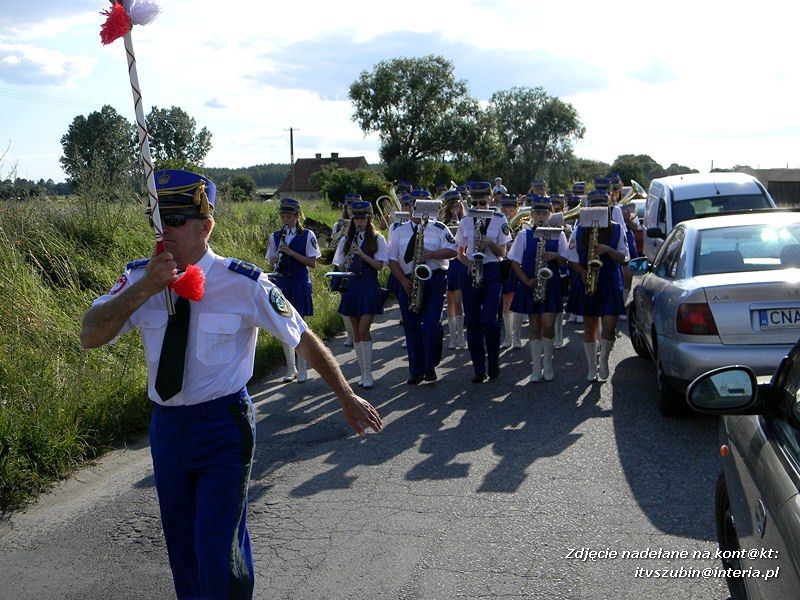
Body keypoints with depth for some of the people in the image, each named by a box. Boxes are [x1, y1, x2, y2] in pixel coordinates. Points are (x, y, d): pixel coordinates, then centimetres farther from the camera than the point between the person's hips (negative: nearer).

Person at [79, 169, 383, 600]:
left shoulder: (243, 284, -16)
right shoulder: (140, 277, -6)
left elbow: (305, 340, -8)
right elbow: (90, 337, -16)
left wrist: (347, 398, -5)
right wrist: (144, 289, -28)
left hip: (223, 424, -4)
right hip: (166, 424, 4)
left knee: (219, 554, -6)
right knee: (181, 546, 20)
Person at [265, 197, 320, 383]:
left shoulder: (307, 235, -3)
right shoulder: (275, 236, 7)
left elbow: (312, 263, -8)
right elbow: (272, 262, 11)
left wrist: (291, 252, -17)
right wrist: (277, 256, -13)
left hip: (300, 284, -3)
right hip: (282, 283, 4)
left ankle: (302, 368, 9)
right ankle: (290, 368, 17)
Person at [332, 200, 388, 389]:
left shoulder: (377, 239, 0)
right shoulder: (346, 241, 10)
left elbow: (380, 265, -8)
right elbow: (340, 267, 10)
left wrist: (361, 253, -18)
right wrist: (345, 264, -13)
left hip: (369, 288, -4)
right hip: (352, 287, 4)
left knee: (363, 331, -12)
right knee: (357, 332, 7)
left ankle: (368, 374, -5)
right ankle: (363, 372, 15)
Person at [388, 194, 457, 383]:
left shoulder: (439, 228, 6)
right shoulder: (399, 231, 11)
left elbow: (452, 251, -3)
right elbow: (392, 260, 6)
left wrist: (432, 254, -18)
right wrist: (404, 281, -6)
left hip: (434, 280, -2)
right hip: (409, 283, 2)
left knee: (431, 324, -12)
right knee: (412, 328, 4)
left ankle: (430, 366, 4)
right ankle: (416, 371, 13)